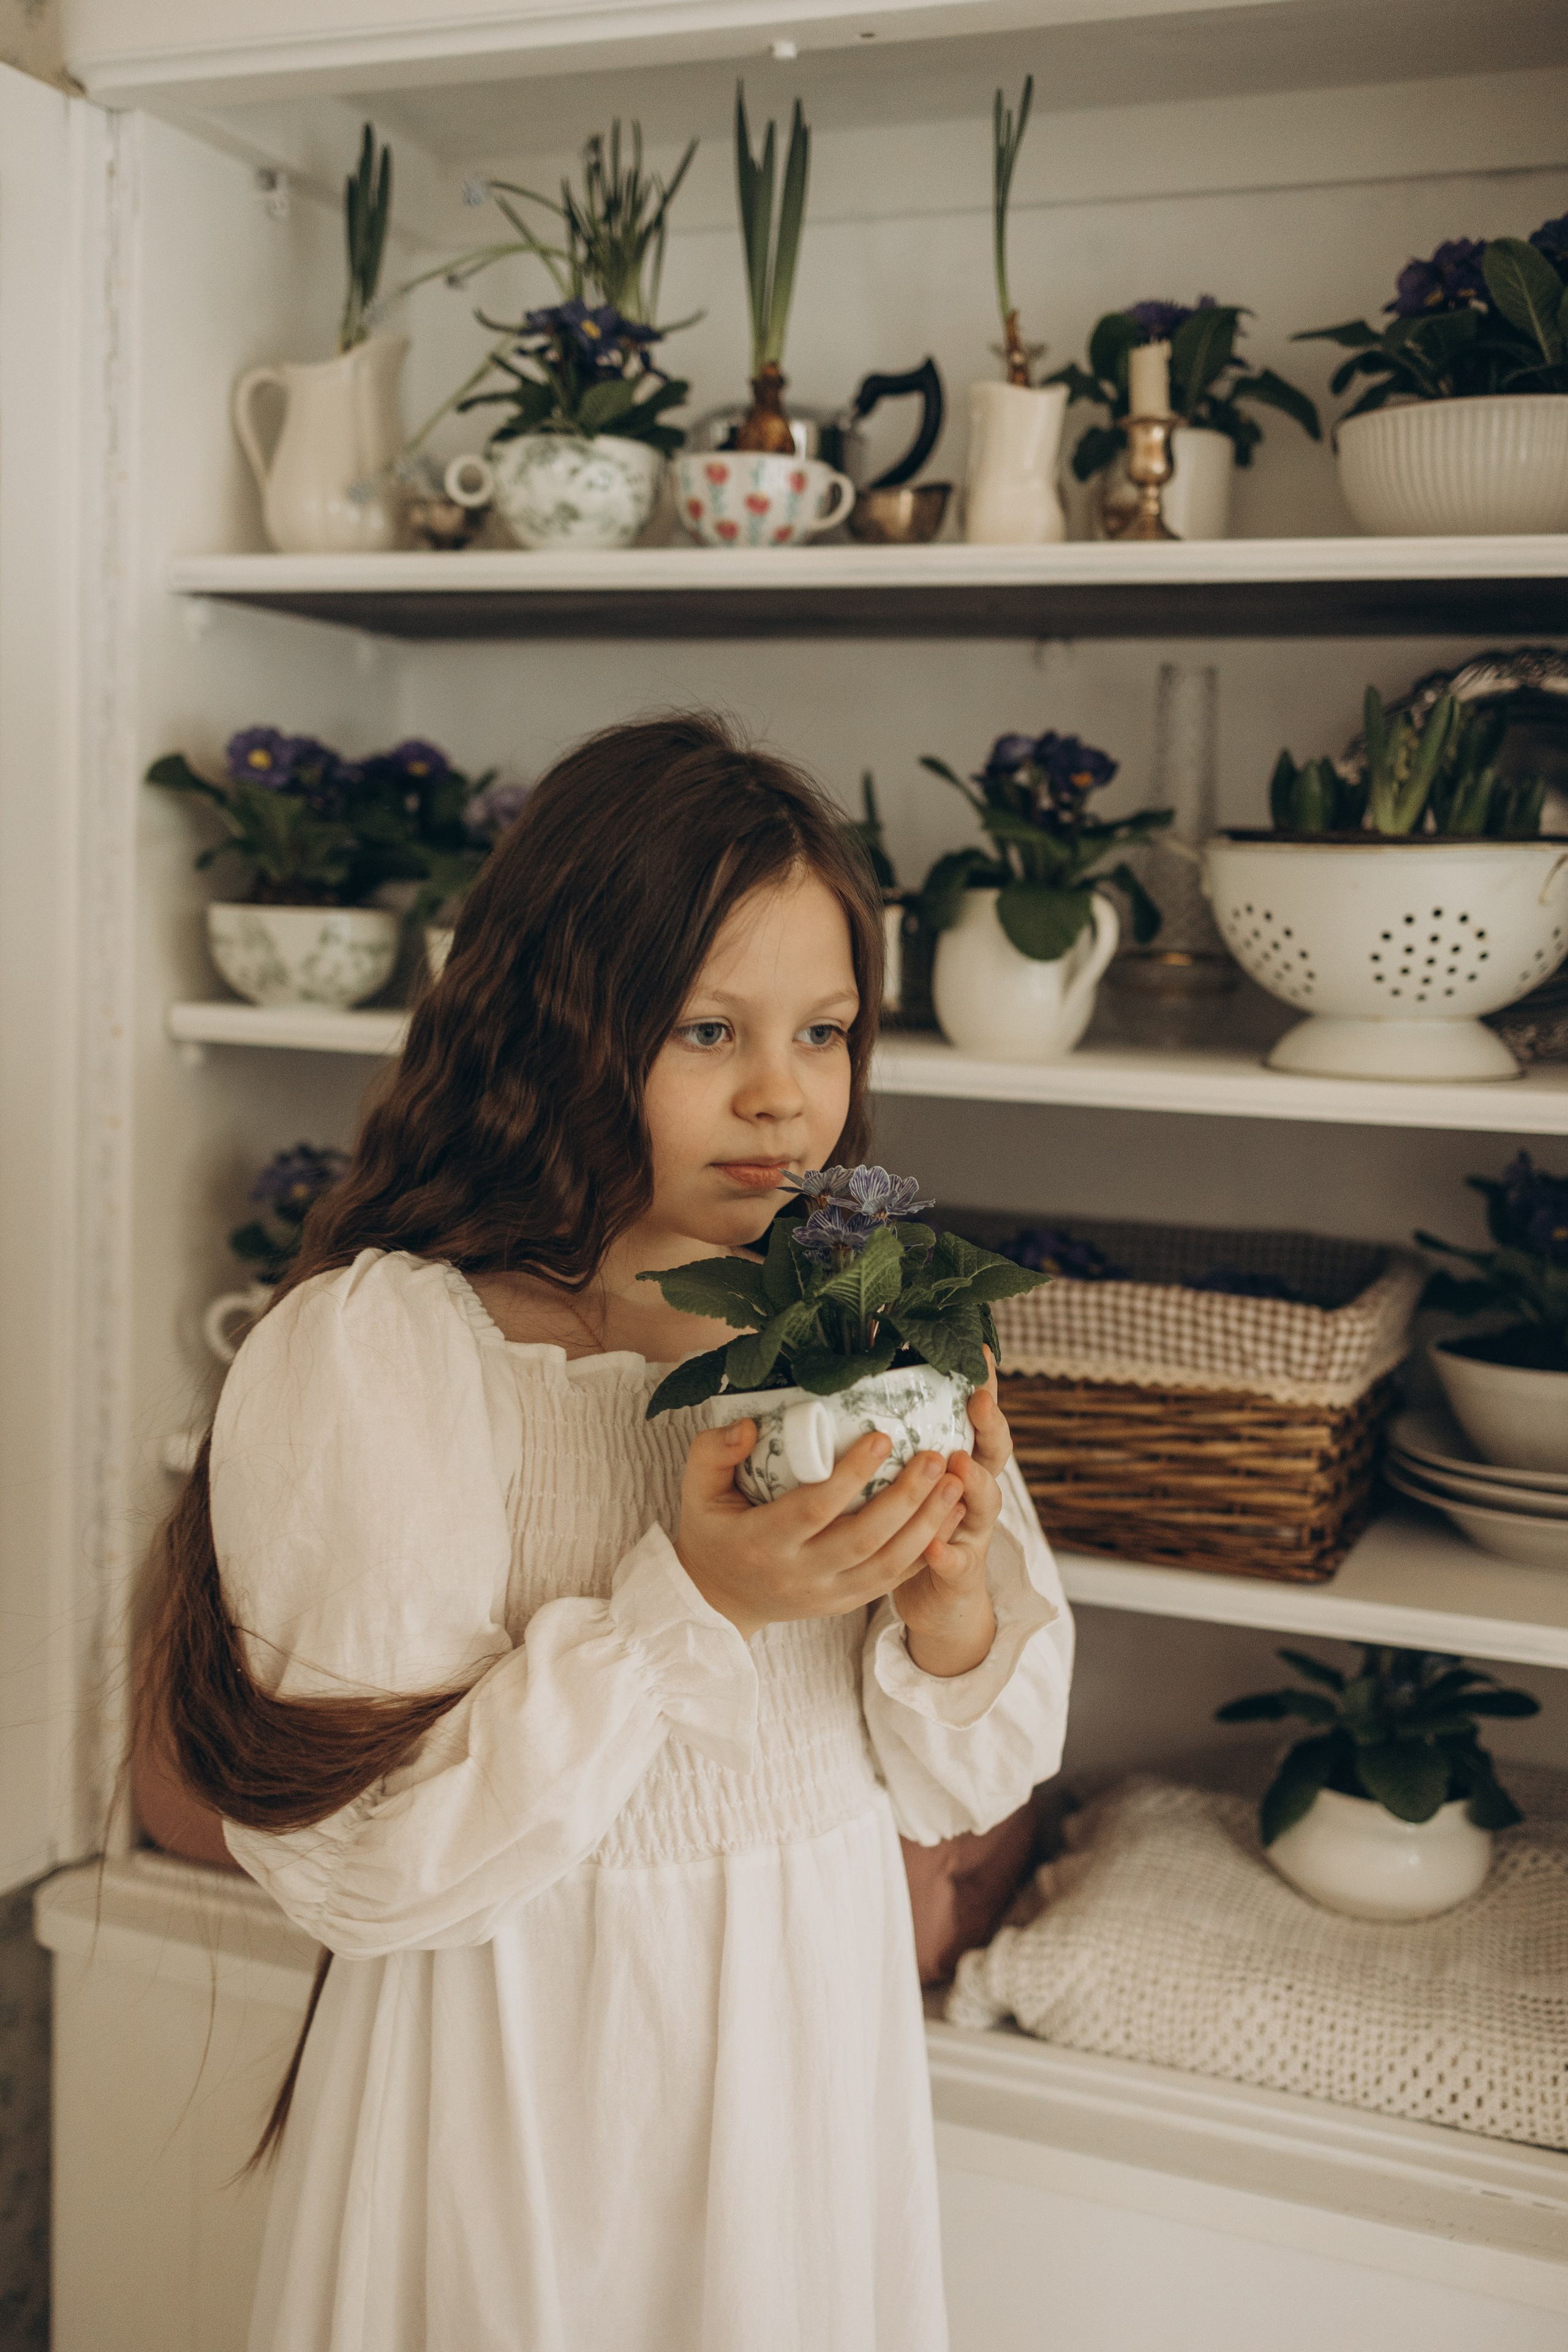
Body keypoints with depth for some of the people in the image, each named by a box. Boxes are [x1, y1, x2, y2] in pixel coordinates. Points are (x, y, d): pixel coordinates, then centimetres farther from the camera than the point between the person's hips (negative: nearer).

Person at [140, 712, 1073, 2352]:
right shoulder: (367, 1350, -18)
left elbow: (954, 1790, 2)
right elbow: (356, 1855, -21)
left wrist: (951, 1603, -19)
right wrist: (694, 1604, -27)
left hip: (821, 2047, 5)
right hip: (530, 2086, -4)